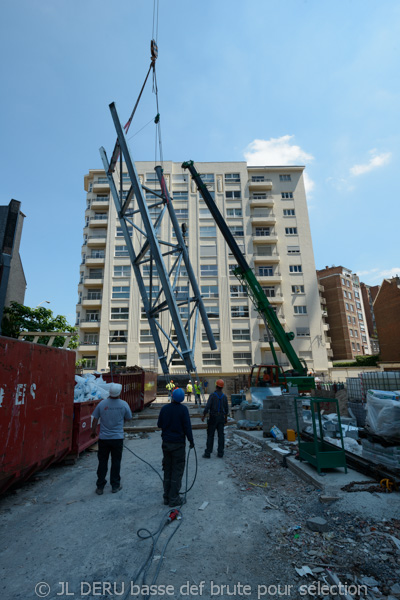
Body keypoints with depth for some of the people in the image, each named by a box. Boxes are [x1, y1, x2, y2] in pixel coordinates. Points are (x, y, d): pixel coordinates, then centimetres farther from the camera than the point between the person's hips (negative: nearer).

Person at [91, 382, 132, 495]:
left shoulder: (102, 404, -10)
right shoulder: (124, 404, -12)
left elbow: (95, 419, -2)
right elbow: (128, 418, 1)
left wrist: (93, 431, 13)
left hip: (104, 438, 1)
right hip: (117, 438, -1)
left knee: (102, 462, 14)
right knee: (116, 462, 13)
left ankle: (100, 487, 22)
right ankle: (115, 485, 24)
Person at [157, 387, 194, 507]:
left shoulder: (164, 408, -4)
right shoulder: (183, 409, -15)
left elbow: (159, 424, 5)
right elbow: (187, 427, -14)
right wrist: (191, 441, -2)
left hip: (166, 443, 5)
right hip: (178, 443, -4)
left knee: (167, 470, 16)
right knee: (177, 470, 7)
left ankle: (167, 497, 25)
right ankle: (174, 498, 12)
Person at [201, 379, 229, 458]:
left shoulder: (212, 395, -13)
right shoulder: (224, 396, 2)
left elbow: (207, 407, -16)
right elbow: (226, 409, 10)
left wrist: (203, 416, -6)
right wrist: (226, 418, 23)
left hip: (213, 418, -4)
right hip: (221, 417, 4)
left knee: (210, 435, 3)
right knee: (221, 435, 9)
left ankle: (208, 453, 7)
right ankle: (220, 453, 14)